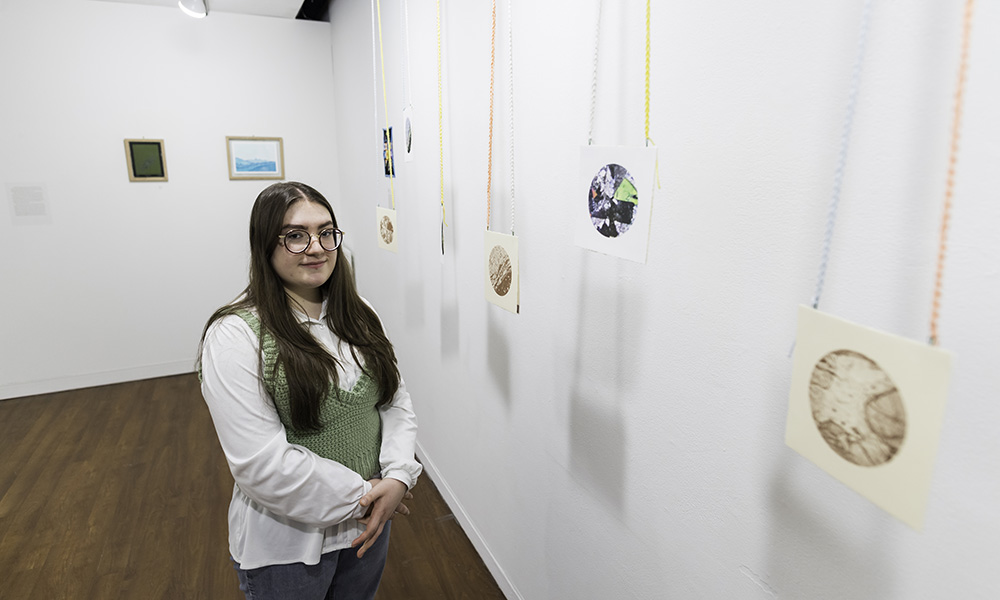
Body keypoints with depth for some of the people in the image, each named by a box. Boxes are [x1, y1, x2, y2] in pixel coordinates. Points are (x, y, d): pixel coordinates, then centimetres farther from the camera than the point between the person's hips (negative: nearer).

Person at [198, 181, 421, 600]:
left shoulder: (358, 317, 0)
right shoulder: (235, 336, -20)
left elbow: (396, 402, 1)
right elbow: (260, 462, -24)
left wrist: (397, 477, -14)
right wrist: (359, 496, -19)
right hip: (286, 542, -5)